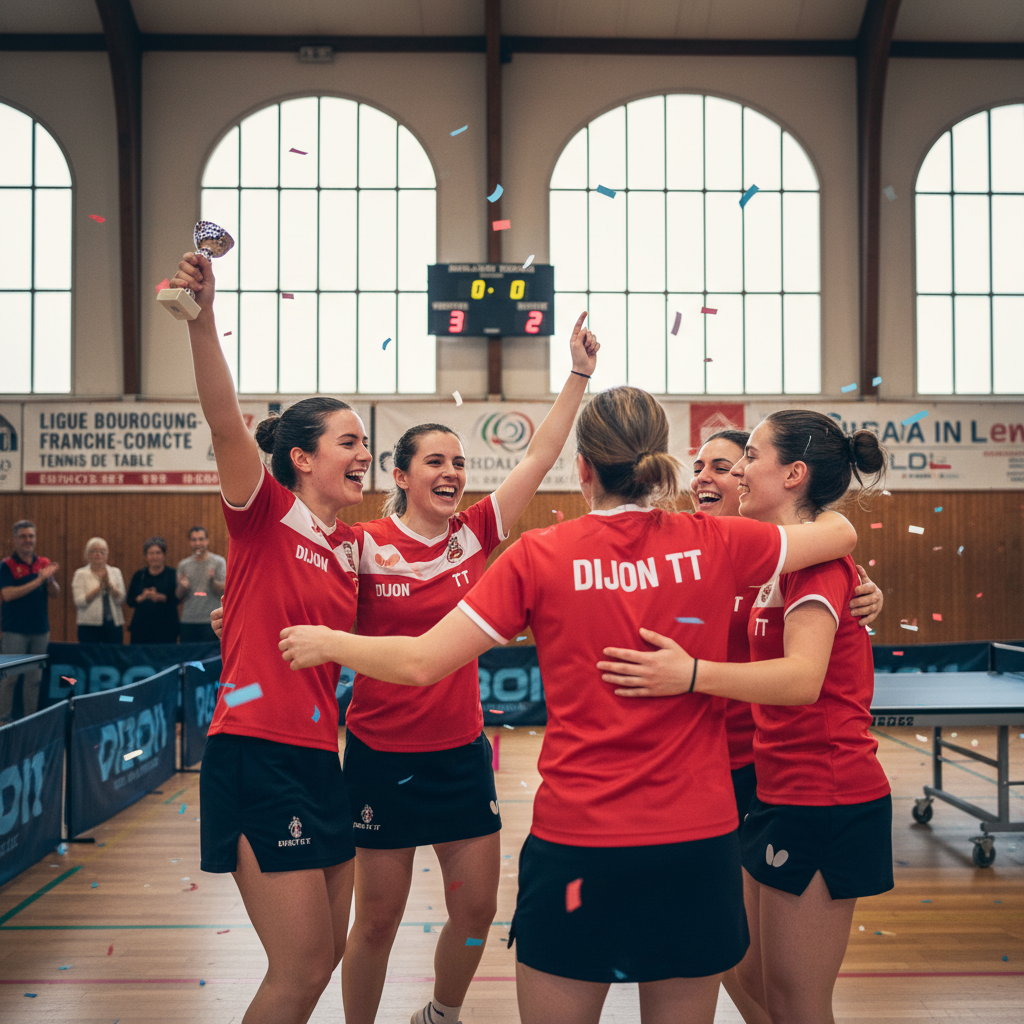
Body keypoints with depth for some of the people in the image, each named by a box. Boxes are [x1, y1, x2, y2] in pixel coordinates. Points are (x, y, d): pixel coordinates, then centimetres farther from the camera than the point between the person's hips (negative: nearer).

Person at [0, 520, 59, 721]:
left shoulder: (44, 563, 8)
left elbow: (55, 593, 6)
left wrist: (50, 578, -15)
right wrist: (38, 581, -20)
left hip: (40, 630, 4)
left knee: (34, 678, 8)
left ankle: (31, 718, 15)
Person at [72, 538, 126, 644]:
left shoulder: (115, 572, 10)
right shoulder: (81, 574, 3)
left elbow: (121, 600, 0)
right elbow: (79, 602, -8)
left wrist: (108, 584, -13)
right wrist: (99, 587, -14)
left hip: (114, 624, 2)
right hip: (89, 625, -2)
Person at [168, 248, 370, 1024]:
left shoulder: (350, 546, 13)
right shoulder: (265, 514, -6)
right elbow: (226, 424, -25)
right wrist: (202, 319, -37)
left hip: (317, 757, 8)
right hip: (256, 756, -8)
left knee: (325, 954, 15)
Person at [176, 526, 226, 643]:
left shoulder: (218, 562, 5)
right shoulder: (183, 564, 14)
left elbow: (223, 590, -3)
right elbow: (179, 596, 12)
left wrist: (213, 580, -21)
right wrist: (183, 587, -9)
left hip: (210, 620, -3)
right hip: (188, 621, 3)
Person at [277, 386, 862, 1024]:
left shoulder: (542, 555, -8)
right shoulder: (714, 545, -2)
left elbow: (420, 663, -8)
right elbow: (841, 533, 14)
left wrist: (326, 643, 9)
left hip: (577, 840, -2)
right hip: (699, 841, 2)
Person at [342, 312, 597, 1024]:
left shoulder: (474, 533, -1)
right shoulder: (364, 544, -9)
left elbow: (540, 457, -5)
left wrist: (579, 374, -8)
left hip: (463, 751, 4)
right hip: (383, 753, -3)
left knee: (477, 908, 11)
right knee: (378, 920, 7)